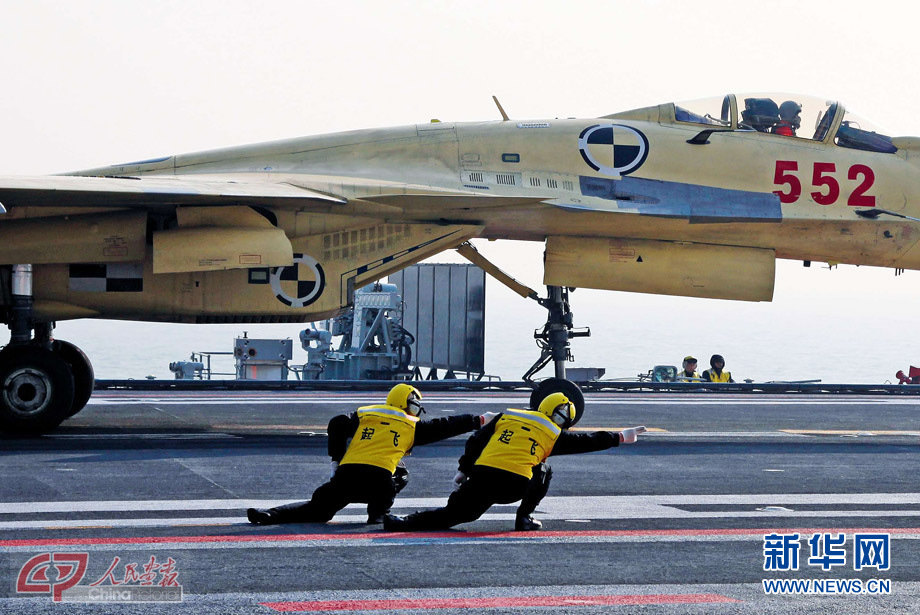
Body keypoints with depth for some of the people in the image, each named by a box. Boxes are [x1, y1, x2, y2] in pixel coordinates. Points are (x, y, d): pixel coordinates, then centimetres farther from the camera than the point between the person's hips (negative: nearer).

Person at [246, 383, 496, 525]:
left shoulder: (364, 414, 24)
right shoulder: (412, 426, 17)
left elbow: (337, 424, 10)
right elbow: (442, 427, 20)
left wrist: (336, 461, 15)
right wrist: (479, 420, 28)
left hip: (346, 474, 3)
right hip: (379, 479, -3)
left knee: (317, 510, 15)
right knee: (400, 474, 28)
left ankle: (269, 515, -8)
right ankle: (378, 515, 3)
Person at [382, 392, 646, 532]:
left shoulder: (507, 416, 23)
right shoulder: (554, 434, 14)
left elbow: (476, 441, 20)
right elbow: (586, 442, 24)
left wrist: (464, 470, 27)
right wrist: (620, 437, 35)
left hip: (481, 478, 3)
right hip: (514, 487, -3)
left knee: (452, 514, 11)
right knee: (543, 473, 27)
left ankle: (404, 522, -11)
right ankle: (524, 518, 19)